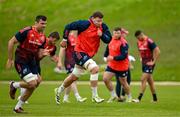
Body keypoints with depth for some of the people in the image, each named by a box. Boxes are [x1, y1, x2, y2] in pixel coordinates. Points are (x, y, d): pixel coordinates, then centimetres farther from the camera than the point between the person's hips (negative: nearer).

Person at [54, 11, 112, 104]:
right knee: (95, 68, -26)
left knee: (74, 77, 19)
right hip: (80, 52, -7)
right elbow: (68, 27, -8)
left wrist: (102, 35, -22)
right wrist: (65, 39, 0)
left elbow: (108, 40, -2)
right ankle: (94, 96, -19)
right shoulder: (85, 24, -17)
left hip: (89, 54, 7)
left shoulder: (103, 27, -1)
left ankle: (59, 91, 41)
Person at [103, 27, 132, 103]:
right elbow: (108, 49, 20)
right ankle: (113, 95, 10)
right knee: (105, 79, -7)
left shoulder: (123, 43, -22)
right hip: (111, 65, 6)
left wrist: (113, 58, -32)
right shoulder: (111, 40, 1)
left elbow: (124, 56, -28)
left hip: (122, 67, -6)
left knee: (123, 82, 8)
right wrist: (107, 56, 4)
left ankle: (129, 97, 32)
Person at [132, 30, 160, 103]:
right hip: (144, 63, 8)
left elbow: (157, 51, -19)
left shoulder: (149, 41, -17)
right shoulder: (139, 42, 7)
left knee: (143, 79, -13)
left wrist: (153, 62, -16)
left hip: (149, 63, -8)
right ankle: (155, 99, 19)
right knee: (150, 81, 11)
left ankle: (139, 98, -15)